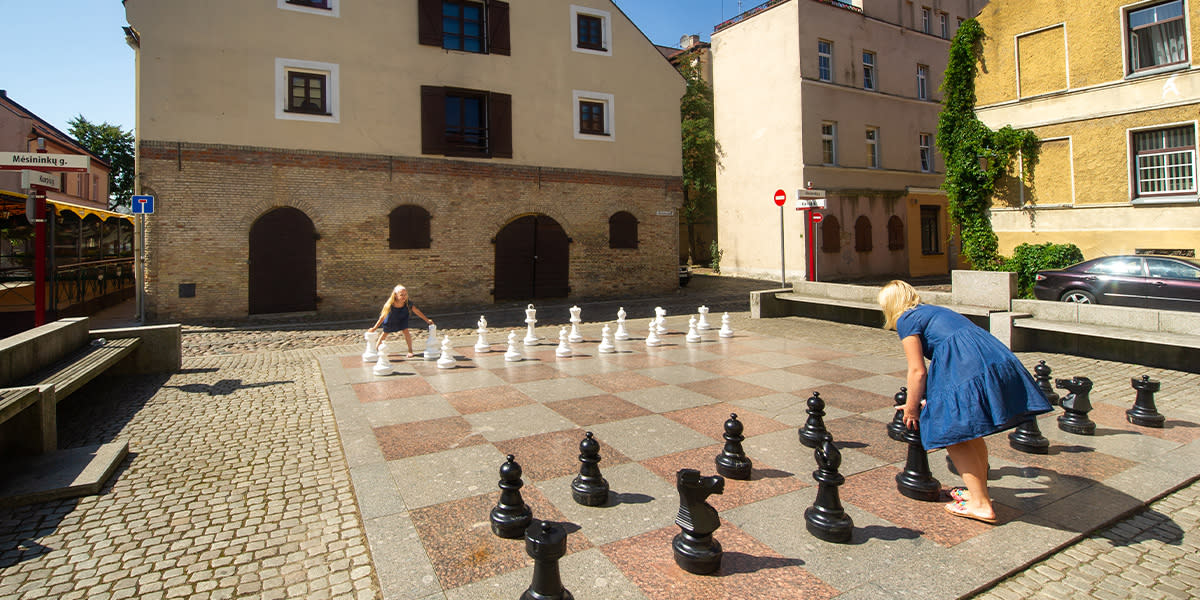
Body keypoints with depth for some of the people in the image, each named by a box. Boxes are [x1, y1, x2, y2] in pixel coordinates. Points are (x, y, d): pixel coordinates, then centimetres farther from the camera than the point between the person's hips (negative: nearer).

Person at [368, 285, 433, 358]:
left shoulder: (408, 303, -34)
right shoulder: (390, 305, -38)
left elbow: (417, 312, -22)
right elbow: (383, 317, -29)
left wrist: (427, 320, -19)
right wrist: (374, 328, -25)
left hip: (402, 318, 1)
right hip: (391, 319, 0)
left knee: (406, 331, -14)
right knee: (385, 333, 14)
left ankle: (410, 350, 3)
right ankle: (376, 348, 38)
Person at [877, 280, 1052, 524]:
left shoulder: (906, 320, 4)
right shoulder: (934, 311, 30)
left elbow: (918, 371, 0)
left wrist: (911, 408, 12)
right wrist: (928, 401, 43)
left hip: (968, 370, -9)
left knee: (954, 436, 5)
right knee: (971, 433, 22)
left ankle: (981, 504, 10)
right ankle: (980, 492, 34)